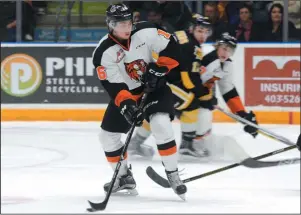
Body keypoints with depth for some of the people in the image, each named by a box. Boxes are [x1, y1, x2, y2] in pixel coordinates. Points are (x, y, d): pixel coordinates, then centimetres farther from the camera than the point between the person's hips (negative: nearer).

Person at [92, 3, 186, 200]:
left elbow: (171, 47, -10)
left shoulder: (146, 32, -18)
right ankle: (124, 177, 22)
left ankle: (173, 174, -13)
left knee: (161, 125, -26)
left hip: (154, 87, -2)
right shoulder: (104, 52, -19)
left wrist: (159, 69, -20)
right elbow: (112, 86, -23)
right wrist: (126, 104, -37)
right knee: (107, 135, 2)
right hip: (126, 93, 2)